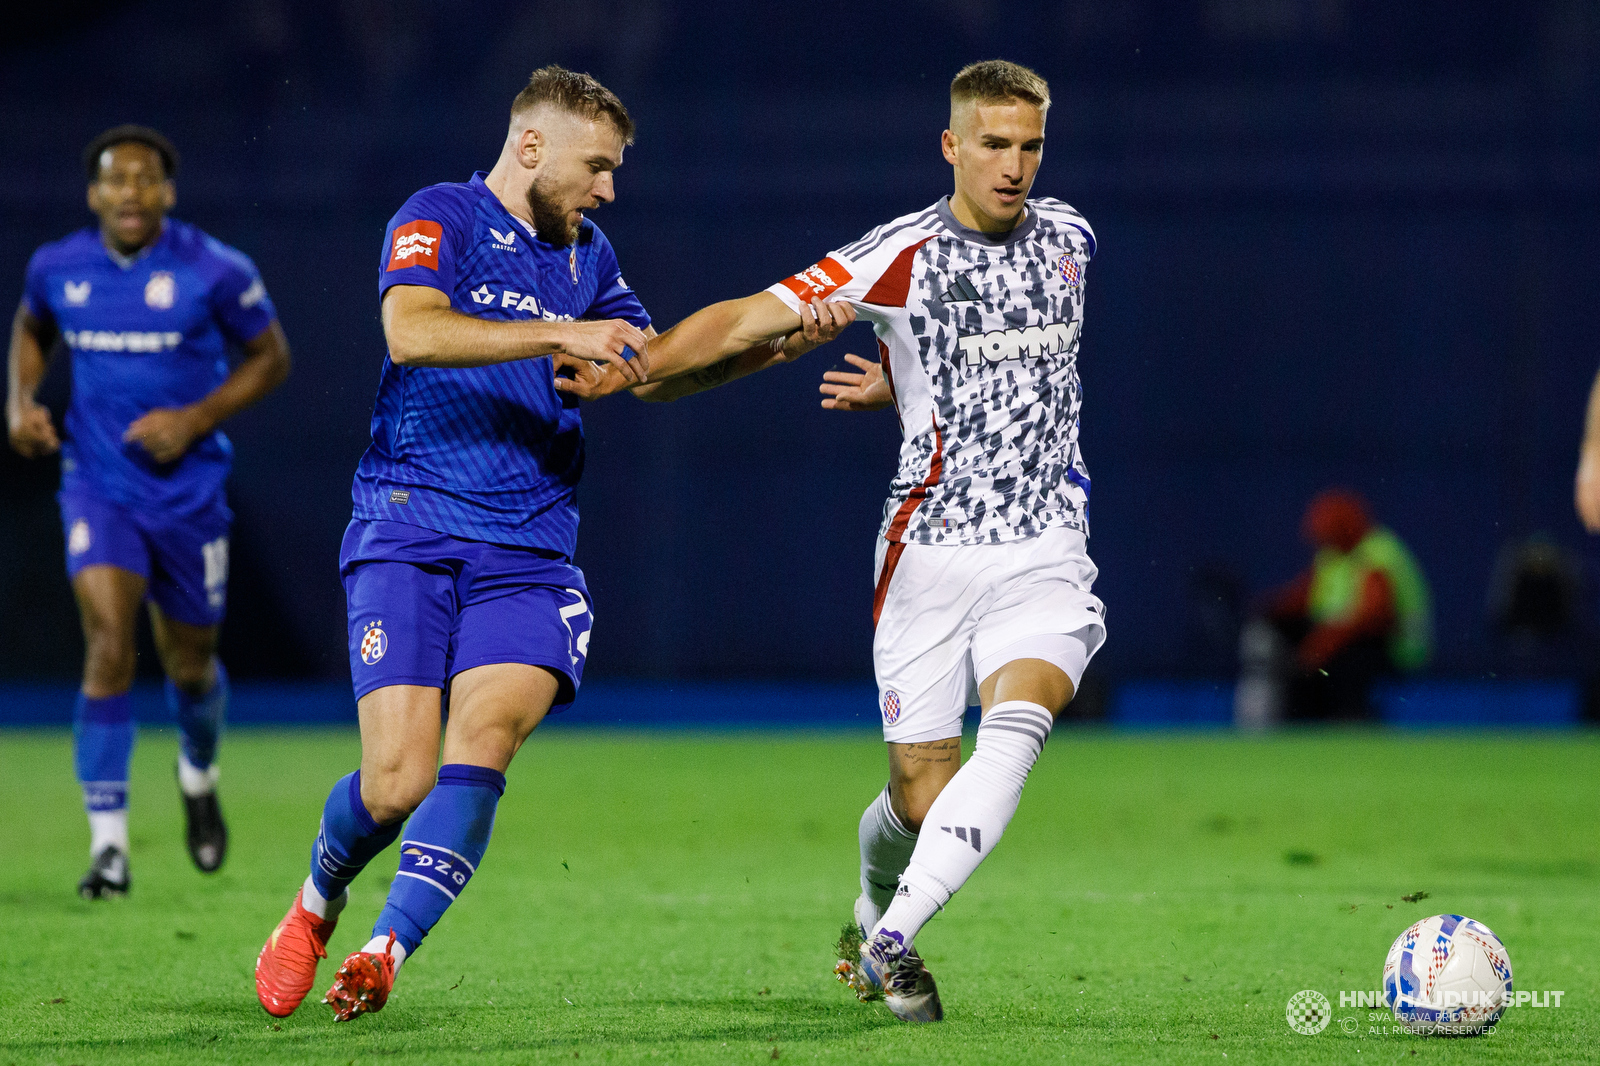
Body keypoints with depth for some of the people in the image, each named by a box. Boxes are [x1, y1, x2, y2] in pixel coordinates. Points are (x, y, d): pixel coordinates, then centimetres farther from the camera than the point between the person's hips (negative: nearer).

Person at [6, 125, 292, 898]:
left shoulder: (217, 272, -12)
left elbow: (270, 357, -1)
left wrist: (196, 418, -14)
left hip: (188, 484, 0)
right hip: (98, 485, 0)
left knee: (189, 663, 12)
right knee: (109, 644, -18)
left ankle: (199, 771, 48)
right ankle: (108, 843, -14)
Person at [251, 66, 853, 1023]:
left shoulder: (588, 256, 20)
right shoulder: (441, 218, -2)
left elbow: (655, 364, 27)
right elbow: (412, 332, -19)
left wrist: (773, 344, 14)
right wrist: (559, 334, -23)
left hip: (530, 551, 5)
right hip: (410, 534, -5)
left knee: (483, 739, -22)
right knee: (398, 782, -12)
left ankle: (386, 954, -24)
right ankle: (318, 904, 20)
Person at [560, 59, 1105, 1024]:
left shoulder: (1069, 239, 6)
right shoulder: (902, 256, -8)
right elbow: (751, 321, -11)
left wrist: (899, 383, 6)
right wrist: (632, 371, -24)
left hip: (1045, 549, 2)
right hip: (931, 548, -2)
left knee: (1019, 717, -25)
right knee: (923, 792, -1)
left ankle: (890, 940, -28)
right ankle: (874, 909, 33)